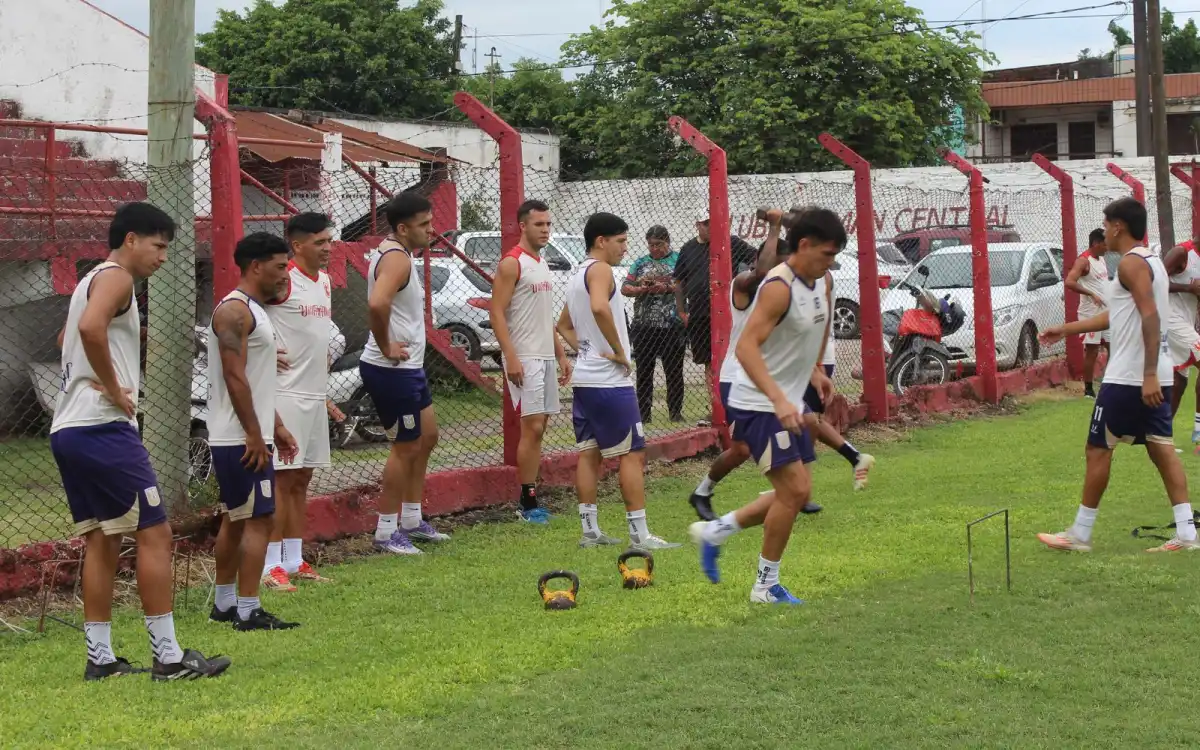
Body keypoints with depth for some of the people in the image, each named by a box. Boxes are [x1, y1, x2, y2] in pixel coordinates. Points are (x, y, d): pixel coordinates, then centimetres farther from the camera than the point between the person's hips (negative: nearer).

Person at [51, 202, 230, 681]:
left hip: (67, 430, 10)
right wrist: (114, 388, -18)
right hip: (102, 427, -10)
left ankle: (100, 658, 13)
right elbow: (90, 327, -28)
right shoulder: (116, 277, -8)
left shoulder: (92, 281, 22)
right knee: (154, 533, -7)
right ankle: (168, 657, -8)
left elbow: (69, 337, 38)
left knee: (102, 541, 12)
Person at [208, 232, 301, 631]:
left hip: (249, 435, 11)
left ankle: (224, 603, 23)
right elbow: (234, 377, -22)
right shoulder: (234, 310, -15)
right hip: (241, 438, -11)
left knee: (235, 519, 15)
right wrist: (255, 435, -22)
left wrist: (276, 427, 22)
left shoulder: (253, 310, 17)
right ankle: (248, 611, -7)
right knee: (259, 519, -9)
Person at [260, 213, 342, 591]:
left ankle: (295, 561, 19)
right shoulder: (283, 280, -13)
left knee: (301, 478, 12)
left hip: (314, 395, 9)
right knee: (281, 478, -7)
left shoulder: (324, 280, 14)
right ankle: (271, 566, -3)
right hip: (285, 394, -9)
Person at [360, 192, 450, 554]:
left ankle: (411, 520, 29)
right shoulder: (396, 259, -20)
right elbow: (377, 303, -38)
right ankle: (386, 532, 7)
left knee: (427, 437, 19)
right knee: (406, 447, -2)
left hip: (409, 368, 11)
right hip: (392, 371, -11)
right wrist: (386, 347, -26)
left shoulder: (394, 253, 12)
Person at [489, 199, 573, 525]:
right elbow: (496, 313, -16)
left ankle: (528, 498, 13)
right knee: (531, 428, -10)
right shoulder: (512, 263, -10)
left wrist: (561, 354, 19)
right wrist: (510, 357, -22)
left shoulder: (542, 263, 17)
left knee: (539, 427, 8)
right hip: (524, 358, -9)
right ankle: (527, 502, -5)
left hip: (546, 357, 9)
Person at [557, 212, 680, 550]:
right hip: (609, 380, -10)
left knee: (589, 452, 10)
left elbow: (564, 325, 30)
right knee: (632, 453, -5)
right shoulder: (600, 269, -12)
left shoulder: (577, 277, 18)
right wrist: (619, 350, -22)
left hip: (583, 378, 10)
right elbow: (600, 308, -33)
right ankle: (639, 534, -4)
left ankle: (590, 530, 13)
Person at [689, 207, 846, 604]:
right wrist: (778, 399, -39)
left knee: (795, 493, 12)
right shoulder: (779, 286, -22)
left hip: (788, 404, 9)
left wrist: (816, 370, 23)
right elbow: (747, 347, -31)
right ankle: (766, 586, 2)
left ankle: (714, 531, 26)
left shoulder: (822, 281, 5)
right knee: (795, 489, -12)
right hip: (759, 404, -9)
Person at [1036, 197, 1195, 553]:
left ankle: (1080, 534, 7)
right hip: (1155, 378, 9)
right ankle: (1185, 533, -1)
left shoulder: (1131, 263, -12)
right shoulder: (1152, 261, 18)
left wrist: (1148, 374, -29)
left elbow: (1150, 317, -23)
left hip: (1128, 377, -9)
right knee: (1161, 448, 5)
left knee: (1098, 450, 0)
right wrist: (1067, 329, 31)